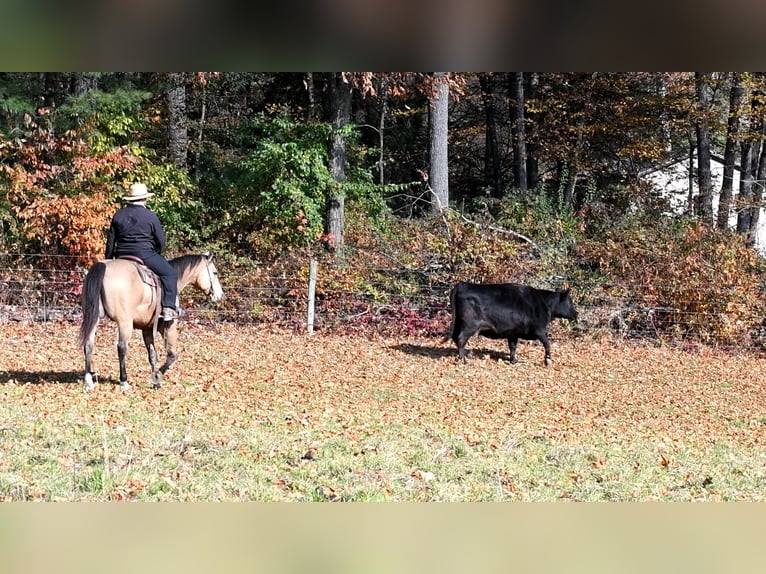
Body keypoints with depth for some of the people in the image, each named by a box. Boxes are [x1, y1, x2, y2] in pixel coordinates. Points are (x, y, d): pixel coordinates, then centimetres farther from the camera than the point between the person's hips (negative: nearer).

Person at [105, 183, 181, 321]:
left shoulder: (118, 215, 10)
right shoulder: (151, 216, -3)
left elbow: (111, 241, 12)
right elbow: (161, 241, 1)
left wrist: (109, 260, 20)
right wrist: (157, 253, 20)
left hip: (122, 256, 5)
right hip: (145, 255, -5)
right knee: (170, 274, 4)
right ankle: (168, 308, -9)